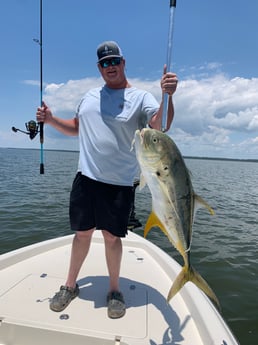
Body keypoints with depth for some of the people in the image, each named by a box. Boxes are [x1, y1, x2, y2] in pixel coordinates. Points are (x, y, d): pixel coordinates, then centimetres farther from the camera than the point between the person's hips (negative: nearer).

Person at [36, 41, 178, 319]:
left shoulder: (140, 97, -1)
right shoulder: (90, 96, 14)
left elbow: (161, 126, -17)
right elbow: (75, 128, 24)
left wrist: (168, 96, -33)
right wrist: (51, 119, 9)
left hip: (119, 182, -3)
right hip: (85, 177, 4)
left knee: (111, 236, 5)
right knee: (82, 232, 12)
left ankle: (114, 290, 27)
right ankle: (70, 285, 31)